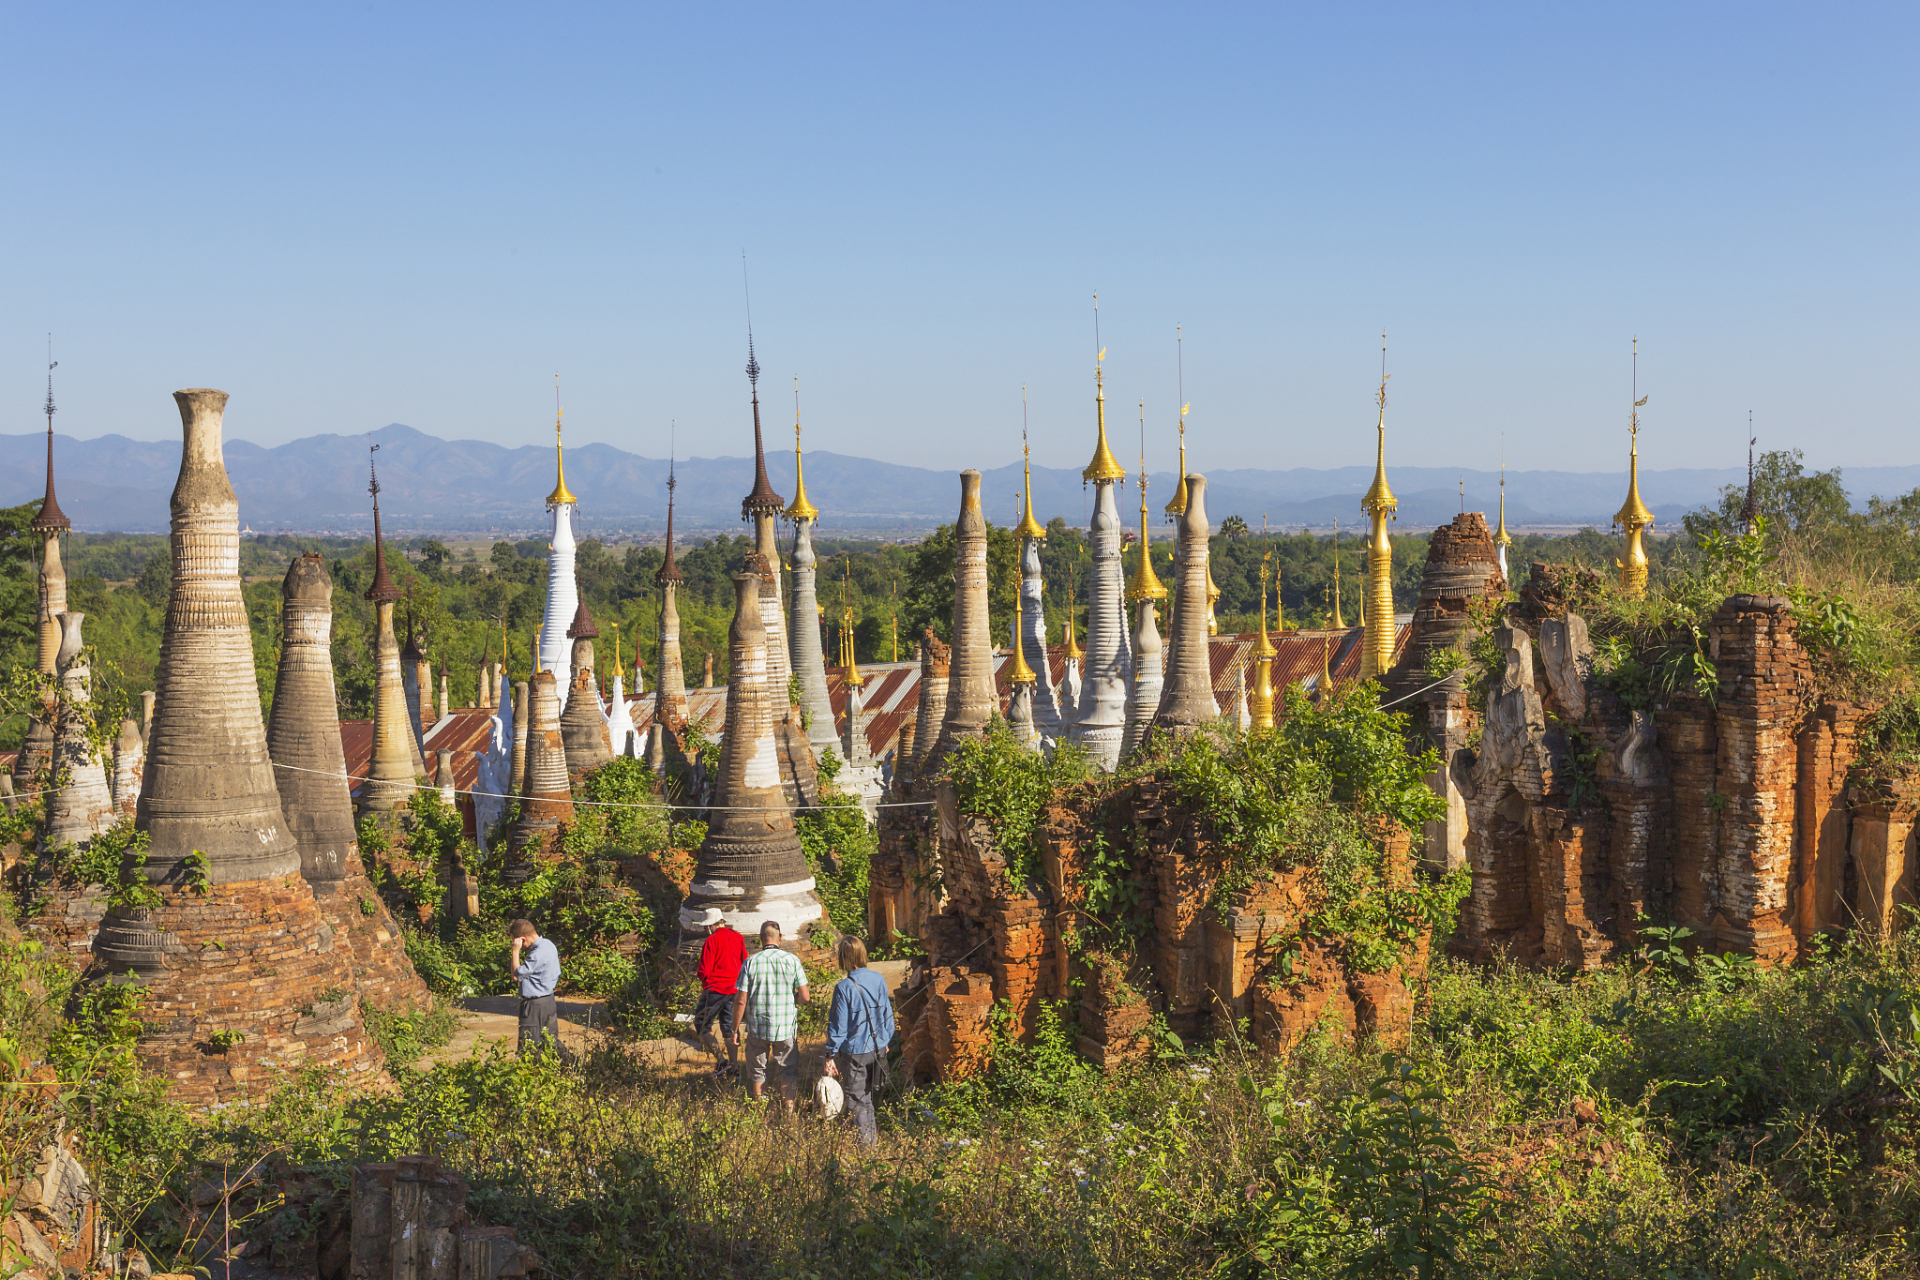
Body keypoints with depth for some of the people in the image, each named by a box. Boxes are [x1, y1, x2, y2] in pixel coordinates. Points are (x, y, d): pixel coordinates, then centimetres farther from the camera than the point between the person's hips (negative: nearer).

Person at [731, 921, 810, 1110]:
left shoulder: (750, 962, -7)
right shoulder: (792, 960, -7)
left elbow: (741, 1001, -8)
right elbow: (805, 997, -6)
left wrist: (735, 1028, 3)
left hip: (757, 1027, 0)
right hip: (786, 1027, 0)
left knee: (759, 1071, 14)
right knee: (789, 1071, 13)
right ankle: (789, 1111, 14)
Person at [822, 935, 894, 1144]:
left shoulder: (844, 988, -20)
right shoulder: (878, 980, -4)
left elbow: (838, 1025, -15)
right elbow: (887, 1014, 7)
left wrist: (831, 1055, -6)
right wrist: (886, 1041, 21)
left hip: (854, 1052, -6)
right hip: (877, 1048, 6)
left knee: (857, 1099, 9)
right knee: (867, 1095, 23)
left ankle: (866, 1142, 14)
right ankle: (872, 1137, 34)